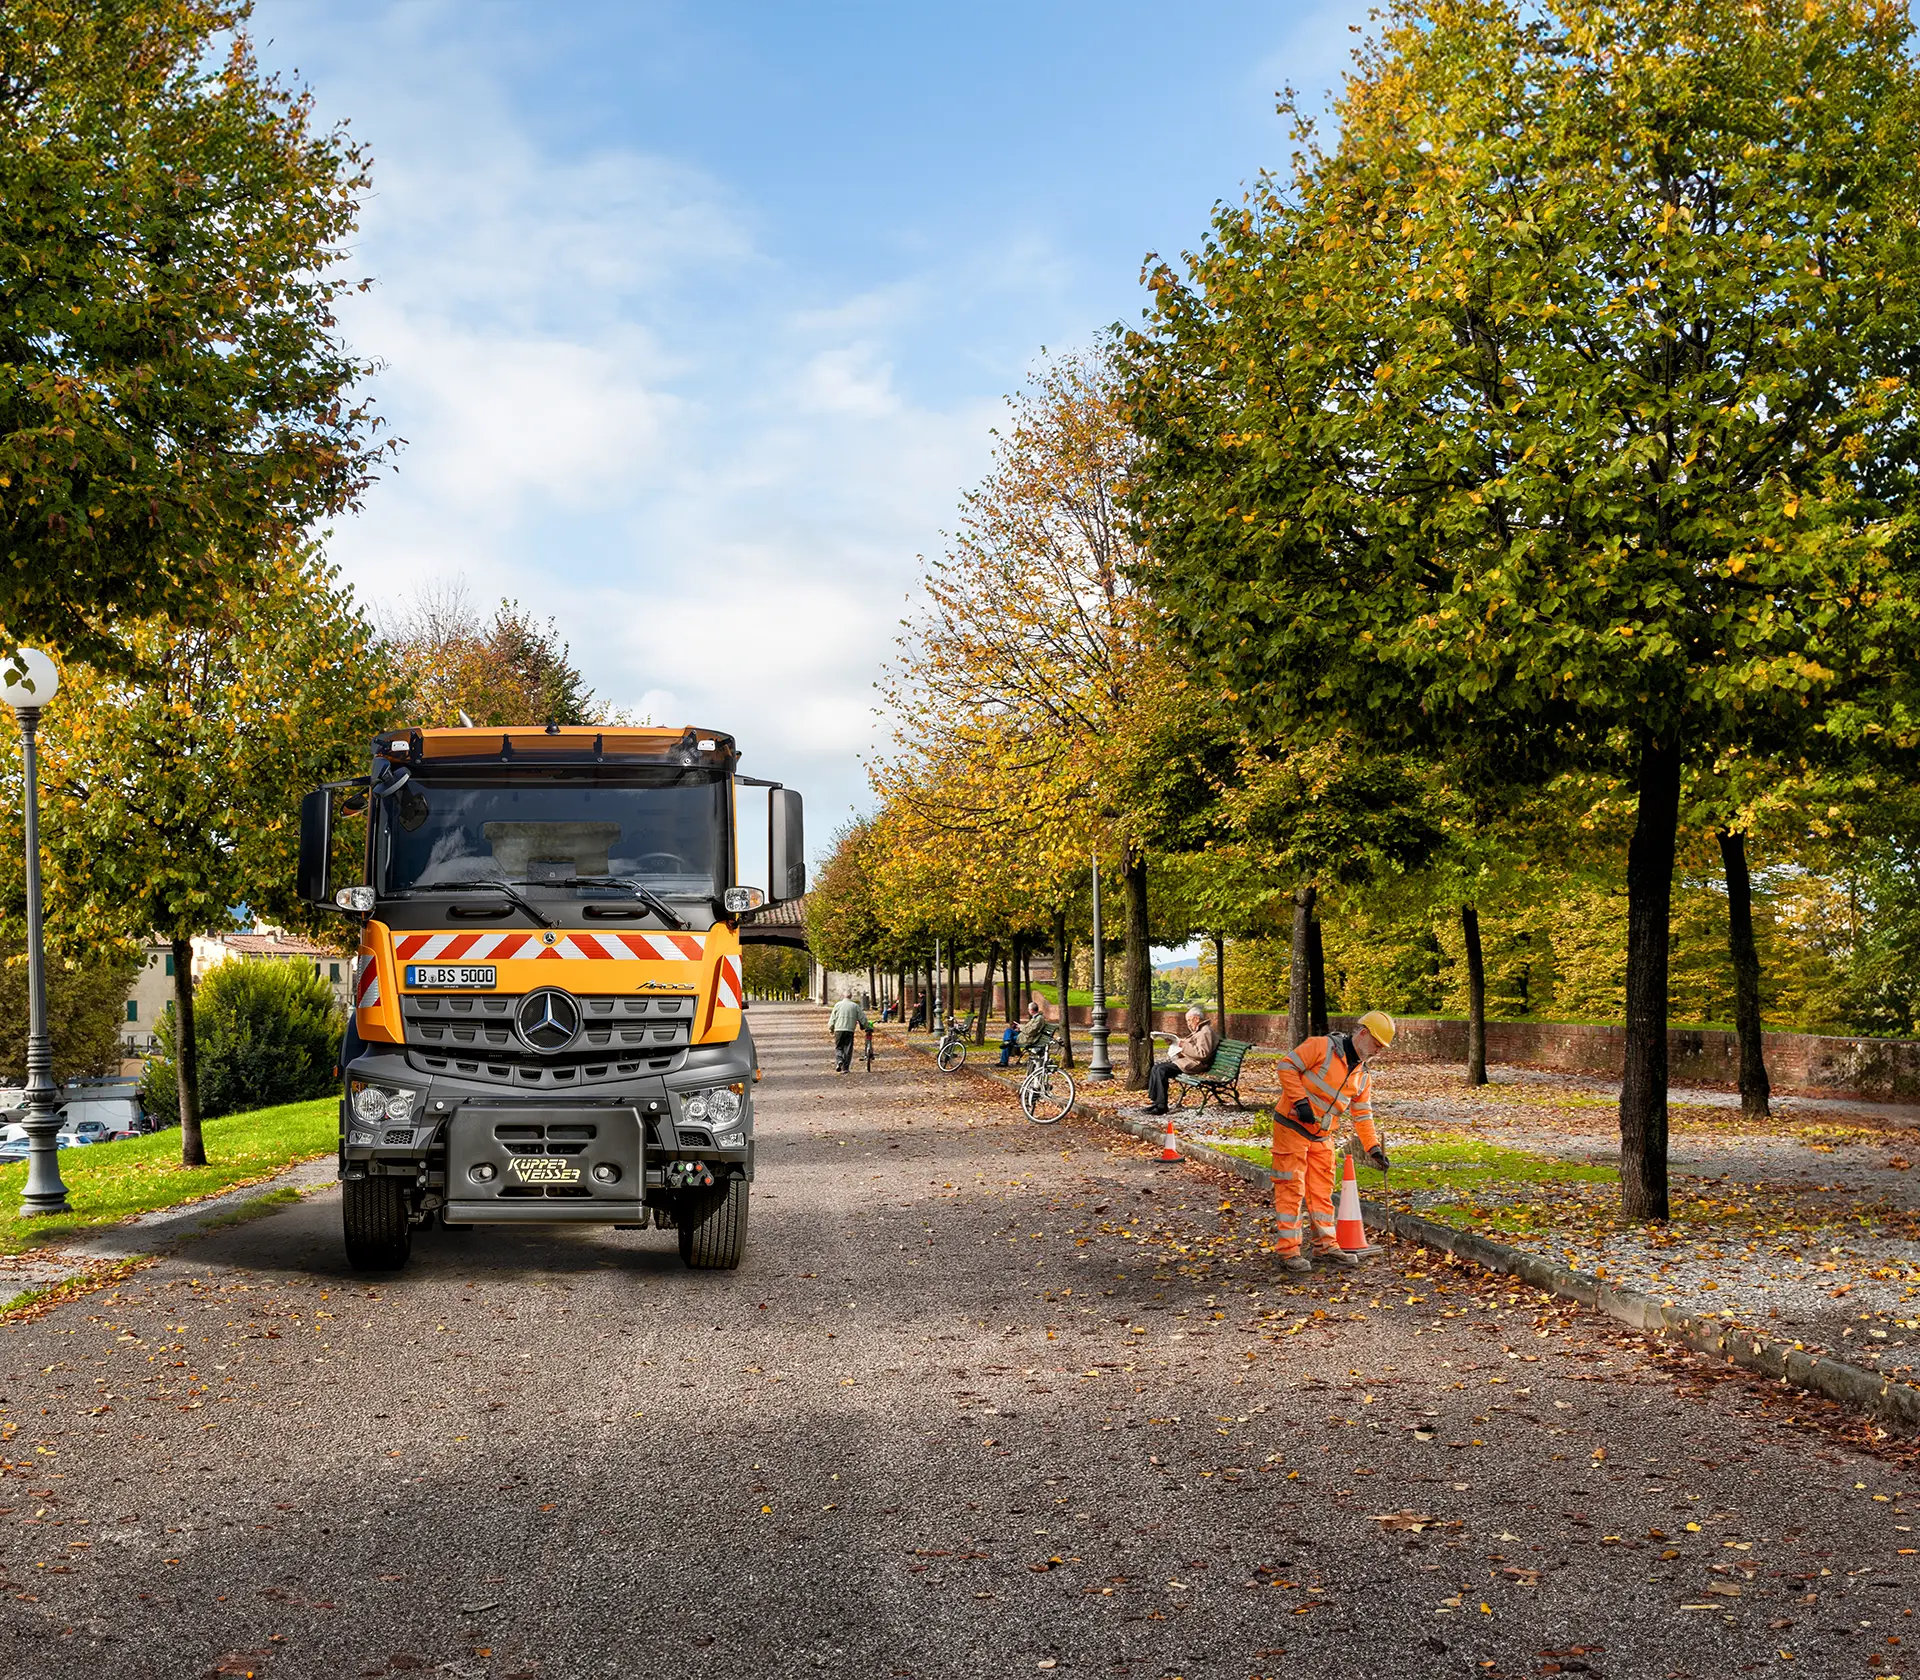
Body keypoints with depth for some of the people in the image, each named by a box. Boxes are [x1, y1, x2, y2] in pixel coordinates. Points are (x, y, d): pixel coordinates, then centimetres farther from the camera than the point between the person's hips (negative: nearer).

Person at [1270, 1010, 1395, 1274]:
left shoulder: (1363, 1077, 10)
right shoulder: (1322, 1047, -13)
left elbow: (1362, 1116, 12)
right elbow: (1287, 1065, -16)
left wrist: (1374, 1148, 1)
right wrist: (1300, 1100, -21)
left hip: (1322, 1136, 7)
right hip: (1291, 1126, -7)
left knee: (1322, 1190, 12)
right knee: (1291, 1188, -6)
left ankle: (1325, 1245, 22)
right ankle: (1288, 1251, -3)